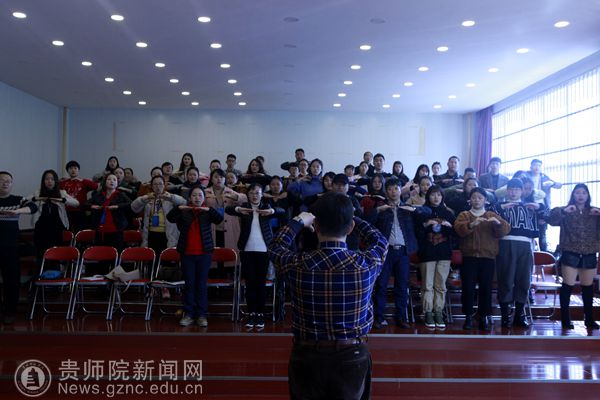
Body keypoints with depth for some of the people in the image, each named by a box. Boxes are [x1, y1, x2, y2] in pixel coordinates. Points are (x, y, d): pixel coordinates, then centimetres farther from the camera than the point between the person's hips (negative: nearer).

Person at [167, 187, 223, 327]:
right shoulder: (183, 211, 5)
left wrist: (208, 209, -28)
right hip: (187, 253, 1)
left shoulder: (208, 212, 3)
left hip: (204, 253, -1)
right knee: (189, 284, 6)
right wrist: (178, 208, -26)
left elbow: (220, 219, -13)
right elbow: (170, 218, -9)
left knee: (202, 284, 3)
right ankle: (188, 314, 13)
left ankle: (202, 315, 10)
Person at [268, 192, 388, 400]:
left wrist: (298, 222, 20)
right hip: (352, 356, 0)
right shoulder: (367, 264, -16)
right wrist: (350, 218, 19)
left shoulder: (297, 265, -17)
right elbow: (380, 240, 9)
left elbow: (275, 247, 8)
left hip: (306, 355, 0)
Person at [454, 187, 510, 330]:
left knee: (486, 288, 1)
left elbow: (505, 229, 1)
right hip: (469, 257, -1)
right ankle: (468, 317, 6)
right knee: (468, 288, -3)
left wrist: (498, 223, -21)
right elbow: (458, 228, -10)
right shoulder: (464, 215, 11)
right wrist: (471, 224, -28)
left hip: (488, 257, 1)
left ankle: (484, 317, 10)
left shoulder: (492, 215, 15)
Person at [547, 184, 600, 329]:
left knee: (588, 287, 11)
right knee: (567, 286, -4)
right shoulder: (566, 211, 2)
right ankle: (565, 319, 4)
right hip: (570, 254, -3)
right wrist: (563, 211, -28)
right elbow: (552, 220, -14)